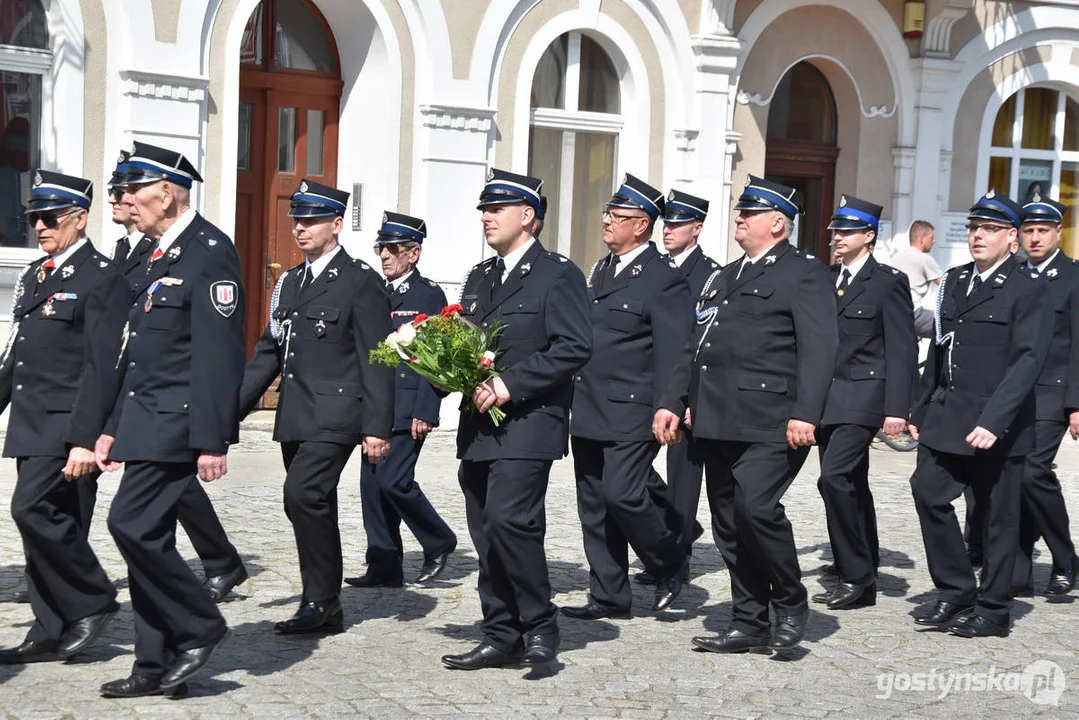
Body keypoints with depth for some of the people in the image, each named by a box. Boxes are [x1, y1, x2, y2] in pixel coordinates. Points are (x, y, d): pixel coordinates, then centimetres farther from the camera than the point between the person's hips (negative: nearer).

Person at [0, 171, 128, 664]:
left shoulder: (102, 280, -10)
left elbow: (104, 366, -16)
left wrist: (85, 439, -22)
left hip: (67, 423, -8)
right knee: (45, 522, 9)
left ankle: (93, 600, 2)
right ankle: (50, 636, 16)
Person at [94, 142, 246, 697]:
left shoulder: (210, 251, -13)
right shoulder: (162, 254, 17)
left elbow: (220, 354, -19)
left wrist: (213, 441, -23)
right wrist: (115, 426, 20)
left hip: (176, 422, -10)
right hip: (147, 419, 10)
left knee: (132, 524, -14)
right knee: (146, 534, 9)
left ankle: (199, 626, 3)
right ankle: (154, 667, 16)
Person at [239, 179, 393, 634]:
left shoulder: (361, 282, -6)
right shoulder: (290, 282, 17)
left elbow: (375, 361, -10)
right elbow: (268, 353, 19)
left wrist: (377, 427, -16)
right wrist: (232, 409, 13)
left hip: (335, 416, -8)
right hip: (295, 418, 8)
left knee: (303, 495, -20)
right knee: (313, 508, 11)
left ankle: (319, 601, -9)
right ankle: (325, 611, 19)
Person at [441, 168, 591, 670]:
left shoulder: (559, 275, -4)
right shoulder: (478, 278, 20)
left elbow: (574, 348, -14)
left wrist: (509, 385, -19)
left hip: (528, 425, -8)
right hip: (478, 426, 8)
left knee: (509, 520, -19)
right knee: (486, 534, 8)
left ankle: (540, 624, -1)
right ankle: (501, 638, 16)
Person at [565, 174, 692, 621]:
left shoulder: (665, 280, -9)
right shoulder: (599, 271, 16)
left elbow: (673, 353, -12)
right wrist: (573, 400, 15)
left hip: (631, 413, -8)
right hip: (588, 412, 8)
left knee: (622, 494, -14)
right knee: (594, 508, 9)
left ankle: (671, 560, 12)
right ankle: (609, 597, 18)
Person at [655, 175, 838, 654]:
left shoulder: (805, 274, -2)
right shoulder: (724, 278, 23)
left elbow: (818, 349, -12)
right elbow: (694, 347, 24)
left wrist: (806, 414, -22)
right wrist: (673, 401, 14)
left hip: (770, 424, -8)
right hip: (718, 422, 8)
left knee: (756, 506, -20)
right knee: (728, 523, 8)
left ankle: (790, 602, 2)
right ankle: (749, 623, 16)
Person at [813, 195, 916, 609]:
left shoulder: (889, 282, -4)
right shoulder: (824, 279, 13)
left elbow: (902, 350, -8)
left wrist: (897, 408, -14)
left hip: (862, 398, -7)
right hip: (826, 399, 7)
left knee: (834, 477, -18)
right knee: (851, 486, 12)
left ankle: (856, 575, -8)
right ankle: (862, 580, 20)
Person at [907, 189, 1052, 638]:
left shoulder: (1028, 292, -7)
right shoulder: (954, 282, 13)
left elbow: (1027, 362, -15)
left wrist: (992, 421, -23)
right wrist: (920, 411, 13)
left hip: (996, 427, -6)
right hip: (947, 418, 6)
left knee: (999, 516, 4)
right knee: (928, 492, -2)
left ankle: (993, 610, 15)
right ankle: (955, 593, 13)